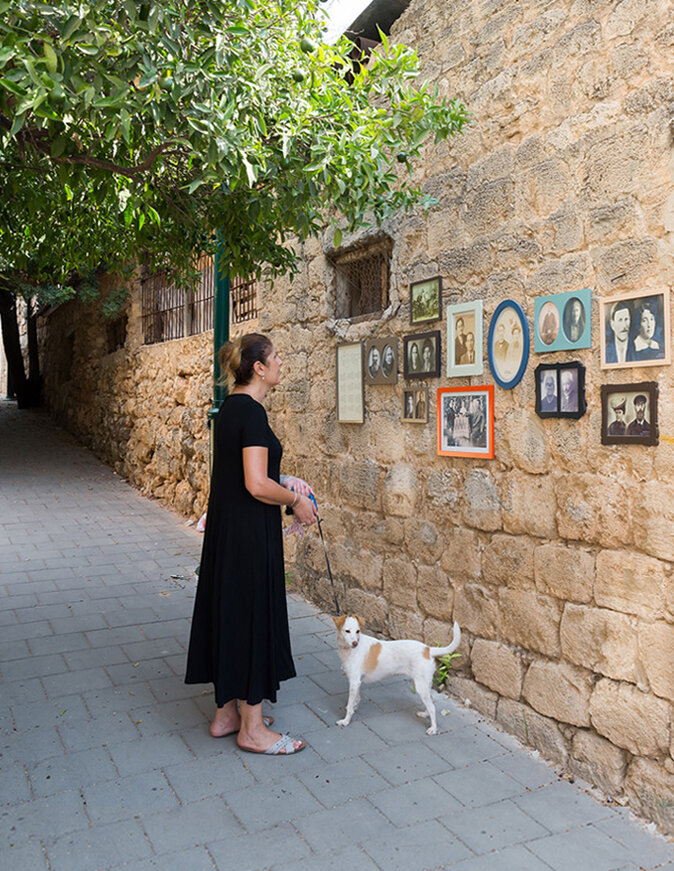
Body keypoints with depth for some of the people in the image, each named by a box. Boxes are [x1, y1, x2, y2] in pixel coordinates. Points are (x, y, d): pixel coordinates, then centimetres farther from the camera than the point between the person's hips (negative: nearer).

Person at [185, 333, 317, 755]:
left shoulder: (231, 407, 10)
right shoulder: (252, 412, -19)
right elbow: (257, 486, -25)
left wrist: (281, 482, 13)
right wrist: (296, 500, -10)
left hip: (226, 528, 10)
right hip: (250, 533, -10)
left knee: (230, 614, 16)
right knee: (253, 617, 1)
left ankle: (227, 713, 30)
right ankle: (252, 728, 16)